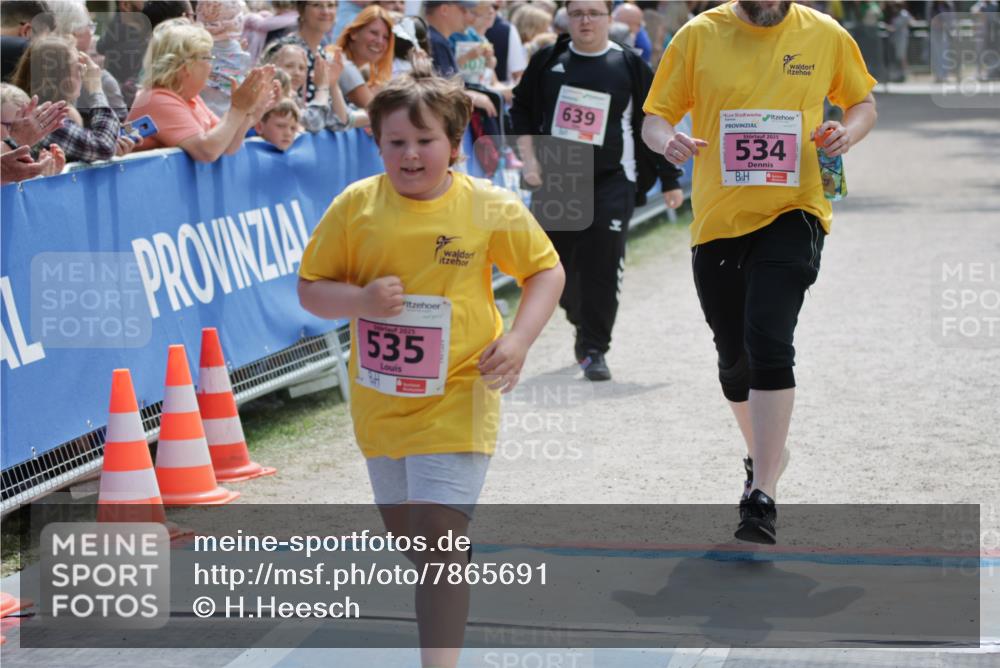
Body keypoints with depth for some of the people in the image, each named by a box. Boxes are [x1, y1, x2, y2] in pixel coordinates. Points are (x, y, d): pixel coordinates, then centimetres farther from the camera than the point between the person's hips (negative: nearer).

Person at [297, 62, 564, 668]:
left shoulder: (490, 208, -9)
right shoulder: (356, 206, -6)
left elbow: (547, 270, 5)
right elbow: (310, 289, 2)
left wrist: (519, 338, -10)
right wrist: (360, 300, -20)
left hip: (457, 397, -4)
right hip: (381, 399, 4)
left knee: (439, 534, -15)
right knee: (407, 533, 19)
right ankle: (444, 616, 47)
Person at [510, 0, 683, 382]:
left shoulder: (630, 67, 0)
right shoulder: (548, 62, 6)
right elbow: (522, 109, 16)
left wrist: (670, 182, 5)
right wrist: (529, 159, 4)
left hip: (610, 182, -3)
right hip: (554, 179, 3)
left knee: (601, 268, -11)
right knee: (556, 266, 8)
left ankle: (594, 350, -3)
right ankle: (584, 324, 35)